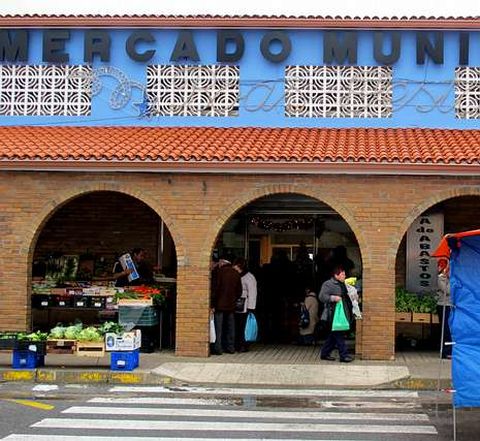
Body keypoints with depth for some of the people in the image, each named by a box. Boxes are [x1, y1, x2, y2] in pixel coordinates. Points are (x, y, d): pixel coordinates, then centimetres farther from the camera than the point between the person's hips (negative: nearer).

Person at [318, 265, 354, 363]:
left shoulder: (343, 285, 20)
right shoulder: (328, 284, -7)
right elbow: (321, 296, -17)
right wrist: (333, 298, -27)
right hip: (333, 315, -9)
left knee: (333, 336, 11)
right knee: (339, 335, -9)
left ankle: (325, 353, 19)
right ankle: (344, 355, -6)